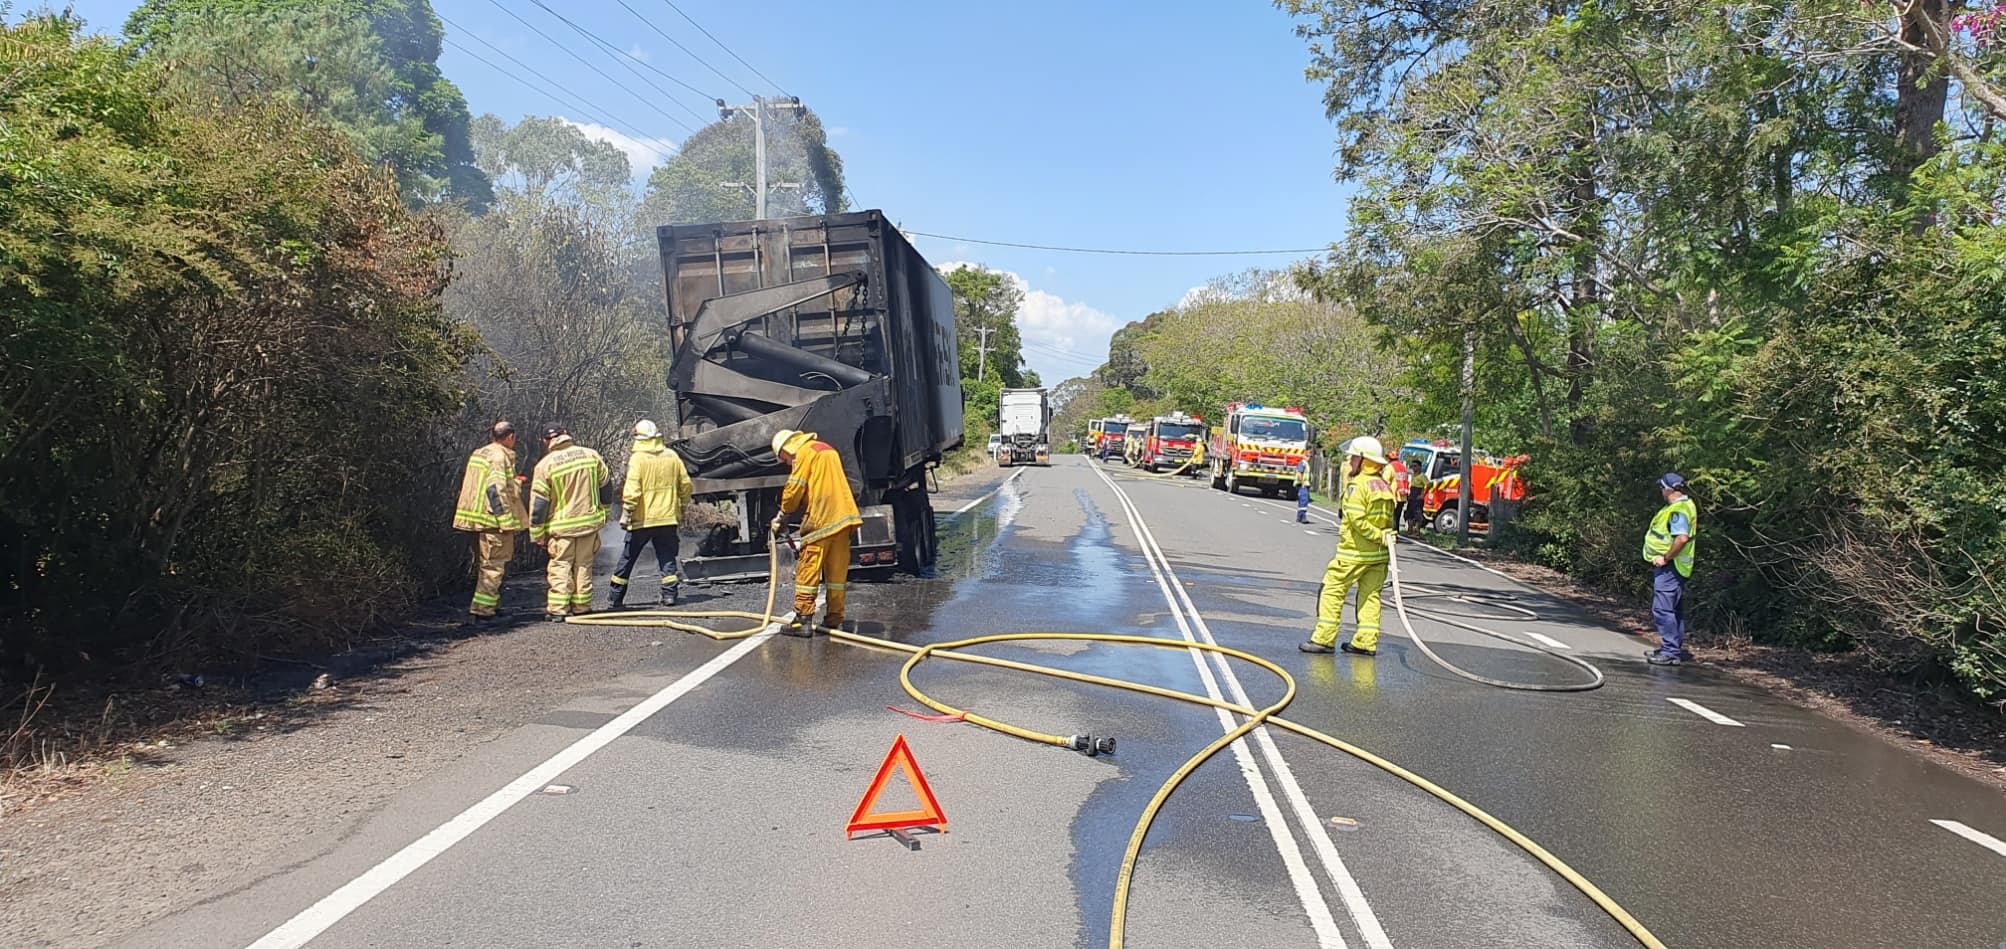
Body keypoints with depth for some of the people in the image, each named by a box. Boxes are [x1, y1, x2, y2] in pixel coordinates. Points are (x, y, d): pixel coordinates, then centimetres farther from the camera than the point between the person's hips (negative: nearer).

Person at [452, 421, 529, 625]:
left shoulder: (478, 454, 15)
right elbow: (496, 490, -21)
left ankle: (492, 606, 27)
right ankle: (482, 611, -10)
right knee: (493, 566, -7)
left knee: (482, 564, 16)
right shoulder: (499, 456, -14)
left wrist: (513, 482, 30)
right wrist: (507, 522, -19)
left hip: (477, 520, 10)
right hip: (493, 520, -10)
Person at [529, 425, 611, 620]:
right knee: (583, 566, 12)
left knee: (560, 567, 3)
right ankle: (582, 607, 14)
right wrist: (603, 514, 23)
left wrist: (538, 535, -1)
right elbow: (605, 487, 10)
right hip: (590, 522, 3)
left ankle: (557, 609, -3)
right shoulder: (591, 455, 0)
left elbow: (538, 503, -7)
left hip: (561, 526, -3)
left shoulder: (545, 465, -9)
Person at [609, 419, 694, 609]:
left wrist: (626, 512, -15)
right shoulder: (672, 456, 5)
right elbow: (686, 485, 9)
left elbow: (632, 489, -18)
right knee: (667, 557, 9)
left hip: (642, 519, -3)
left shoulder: (637, 458, -9)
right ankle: (669, 594, 1)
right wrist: (682, 507, 21)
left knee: (628, 558, 8)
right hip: (668, 516, 3)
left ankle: (616, 597, 14)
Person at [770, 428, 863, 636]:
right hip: (843, 517, 8)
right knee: (837, 570, 8)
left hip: (820, 520, -8)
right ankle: (834, 619, 11)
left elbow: (794, 489, -9)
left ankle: (802, 619, -8)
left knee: (808, 569, -6)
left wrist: (783, 518, 5)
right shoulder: (827, 449, 24)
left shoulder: (804, 452, -2)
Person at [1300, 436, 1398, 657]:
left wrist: (1380, 536, -14)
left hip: (1354, 552, -7)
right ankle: (1366, 642, 10)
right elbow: (1389, 520, 13)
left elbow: (1357, 519, -20)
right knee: (1370, 595, 10)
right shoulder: (1385, 487, 11)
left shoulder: (1357, 484, -12)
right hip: (1379, 554, 7)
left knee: (1333, 590, 0)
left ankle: (1323, 638, -1)